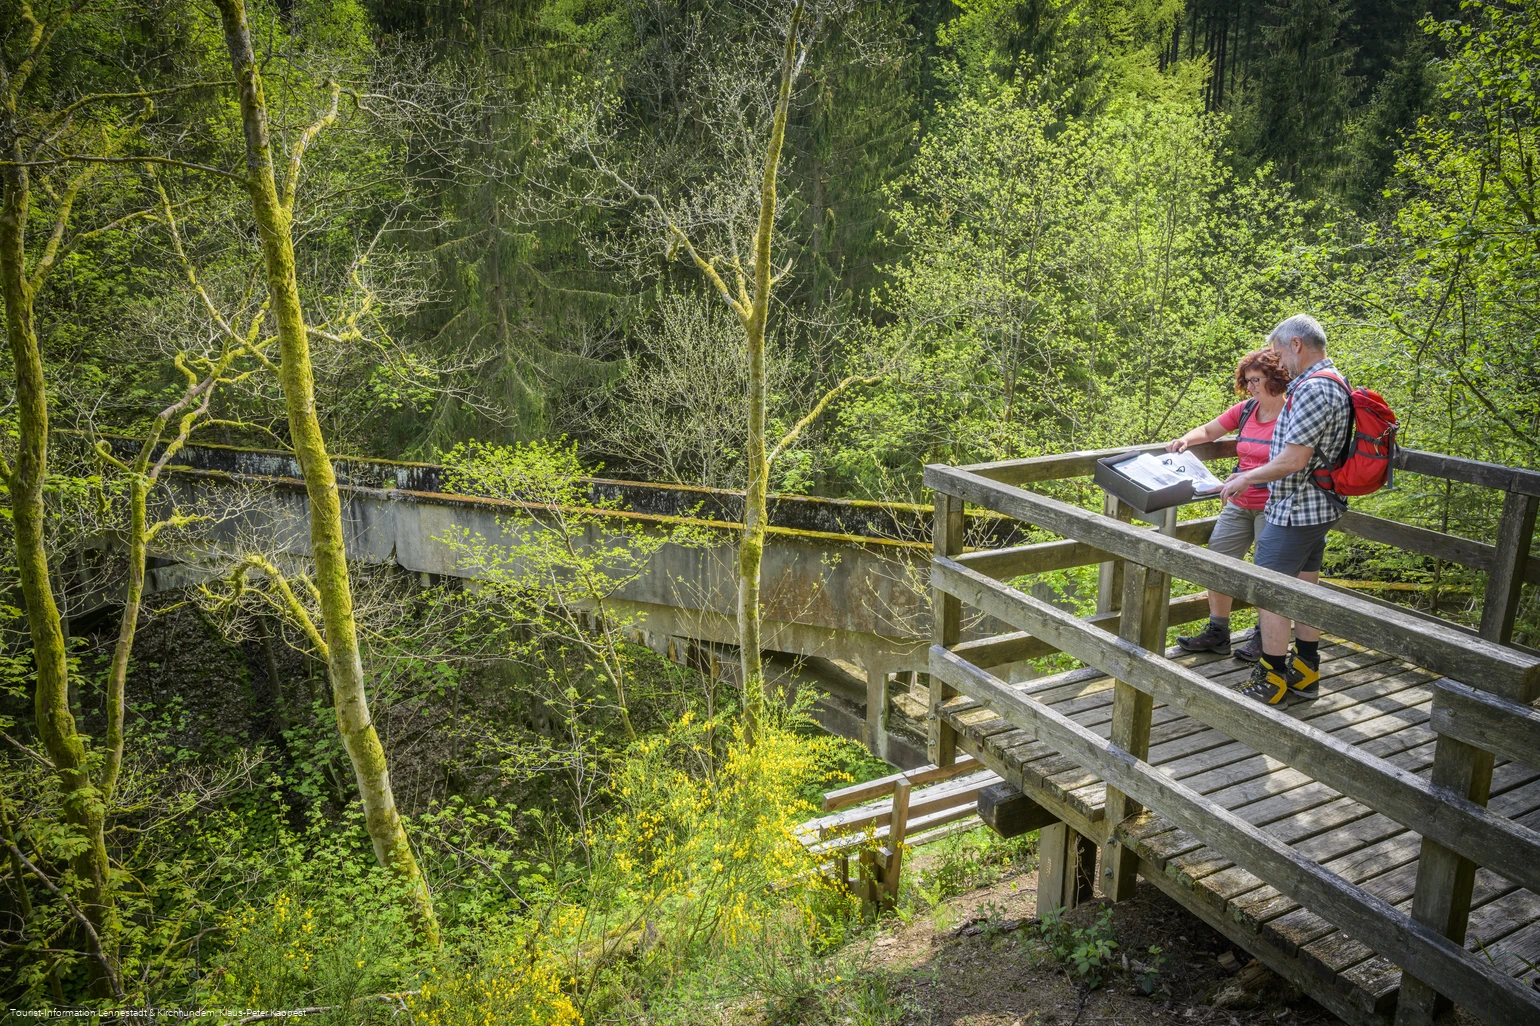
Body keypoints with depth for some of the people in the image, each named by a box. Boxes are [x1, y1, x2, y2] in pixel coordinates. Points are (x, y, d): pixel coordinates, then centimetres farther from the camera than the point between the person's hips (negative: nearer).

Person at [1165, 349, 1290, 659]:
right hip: (1238, 505, 6)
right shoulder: (1246, 409, 5)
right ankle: (1217, 633, 16)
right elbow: (1208, 431, 15)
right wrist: (1185, 439, -6)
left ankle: (1263, 639, 21)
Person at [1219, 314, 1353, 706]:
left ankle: (1272, 680, 5)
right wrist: (1252, 475, 17)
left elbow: (1293, 460, -25)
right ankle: (1304, 672, 26)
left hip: (1295, 511, -11)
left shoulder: (1312, 389, -21)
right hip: (1319, 506, 11)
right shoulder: (1334, 383, 13)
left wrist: (1246, 478, -10)